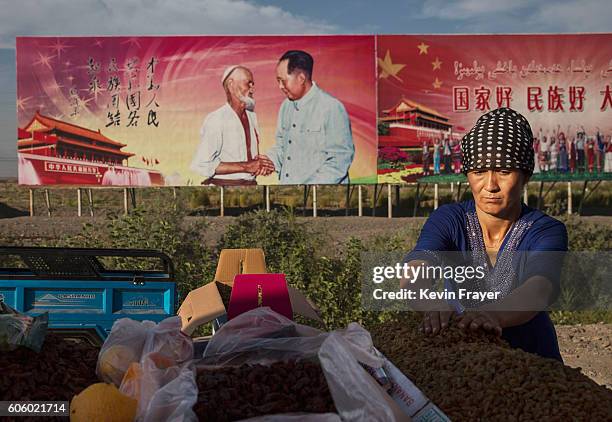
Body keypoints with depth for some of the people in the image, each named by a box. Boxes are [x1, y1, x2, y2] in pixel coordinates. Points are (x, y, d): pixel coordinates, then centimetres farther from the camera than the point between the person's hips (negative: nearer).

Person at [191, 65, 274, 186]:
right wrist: (246, 166, -16)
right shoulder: (216, 120, -10)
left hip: (250, 187, 6)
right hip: (223, 188, -6)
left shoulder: (251, 116, 14)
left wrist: (260, 165, -2)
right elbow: (202, 164, -17)